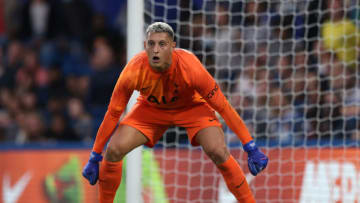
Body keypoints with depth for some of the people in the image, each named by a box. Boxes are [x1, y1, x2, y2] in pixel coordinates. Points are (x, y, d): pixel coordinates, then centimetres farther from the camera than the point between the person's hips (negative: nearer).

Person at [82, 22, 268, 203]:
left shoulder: (190, 68, -35)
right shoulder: (134, 71, -31)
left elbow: (223, 107, -26)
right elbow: (113, 113, -19)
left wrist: (251, 148, -26)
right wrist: (94, 157, -15)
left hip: (191, 106, -2)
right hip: (150, 107, 2)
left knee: (218, 152, -25)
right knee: (113, 151, -17)